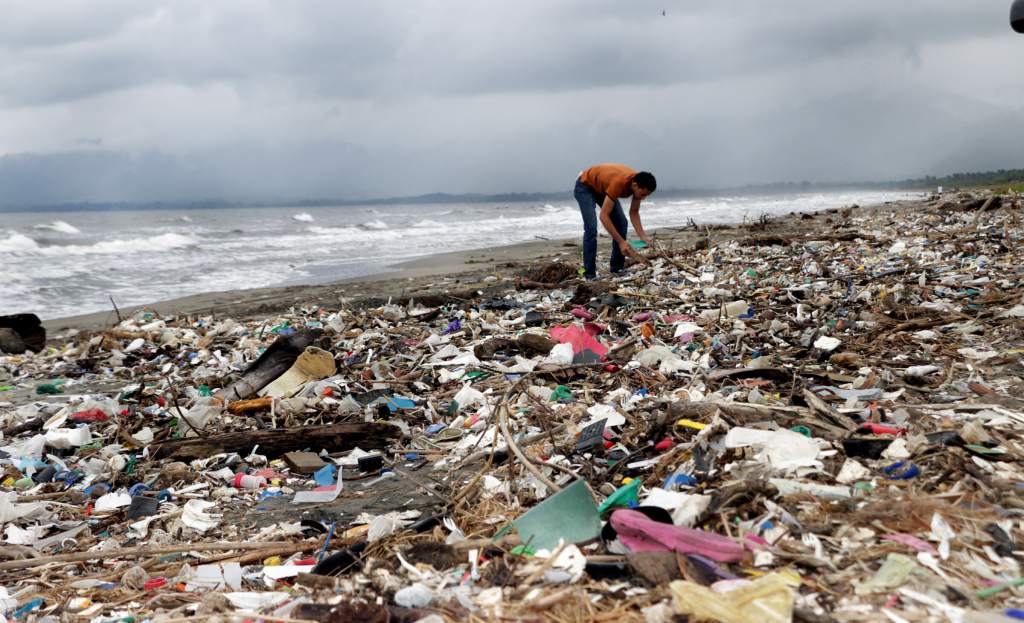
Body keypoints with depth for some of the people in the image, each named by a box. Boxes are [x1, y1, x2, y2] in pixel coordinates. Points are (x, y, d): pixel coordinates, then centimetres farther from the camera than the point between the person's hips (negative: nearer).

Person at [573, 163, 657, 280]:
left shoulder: (639, 184, -20)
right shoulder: (619, 183, -42)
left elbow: (634, 213, -6)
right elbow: (603, 216, -40)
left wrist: (642, 236, -19)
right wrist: (621, 242, -40)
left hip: (602, 187, 8)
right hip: (585, 186, -8)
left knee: (622, 223, -3)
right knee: (591, 228, -21)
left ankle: (617, 269, 5)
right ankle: (589, 274, -15)